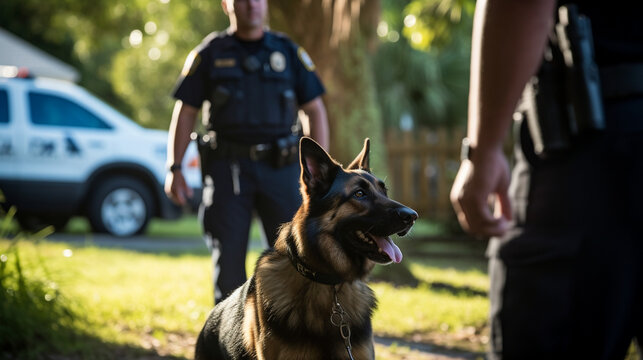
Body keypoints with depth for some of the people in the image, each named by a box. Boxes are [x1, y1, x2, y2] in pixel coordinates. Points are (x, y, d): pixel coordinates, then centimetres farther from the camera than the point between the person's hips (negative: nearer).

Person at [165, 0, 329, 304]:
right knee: (228, 257, -1)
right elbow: (185, 112, 5)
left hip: (279, 168, 1)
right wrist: (174, 169, -4)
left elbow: (315, 110, 10)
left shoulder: (288, 52, 9)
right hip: (227, 168, -1)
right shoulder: (210, 53, 6)